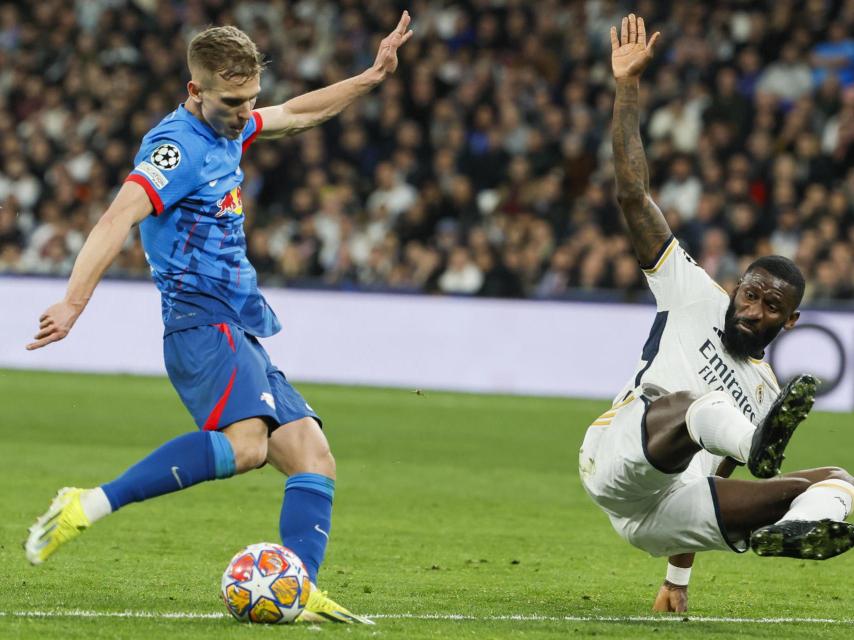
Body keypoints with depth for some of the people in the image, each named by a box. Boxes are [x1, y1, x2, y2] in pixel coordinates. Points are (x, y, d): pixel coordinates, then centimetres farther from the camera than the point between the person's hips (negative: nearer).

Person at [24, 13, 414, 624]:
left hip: (241, 336, 10)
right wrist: (75, 301, -37)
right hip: (203, 323, -10)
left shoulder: (227, 129, 18)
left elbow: (297, 115, 37)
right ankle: (90, 506, -35)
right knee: (246, 441, -33)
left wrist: (372, 76, 37)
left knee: (312, 454, -1)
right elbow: (119, 218, -25)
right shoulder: (179, 145, -12)